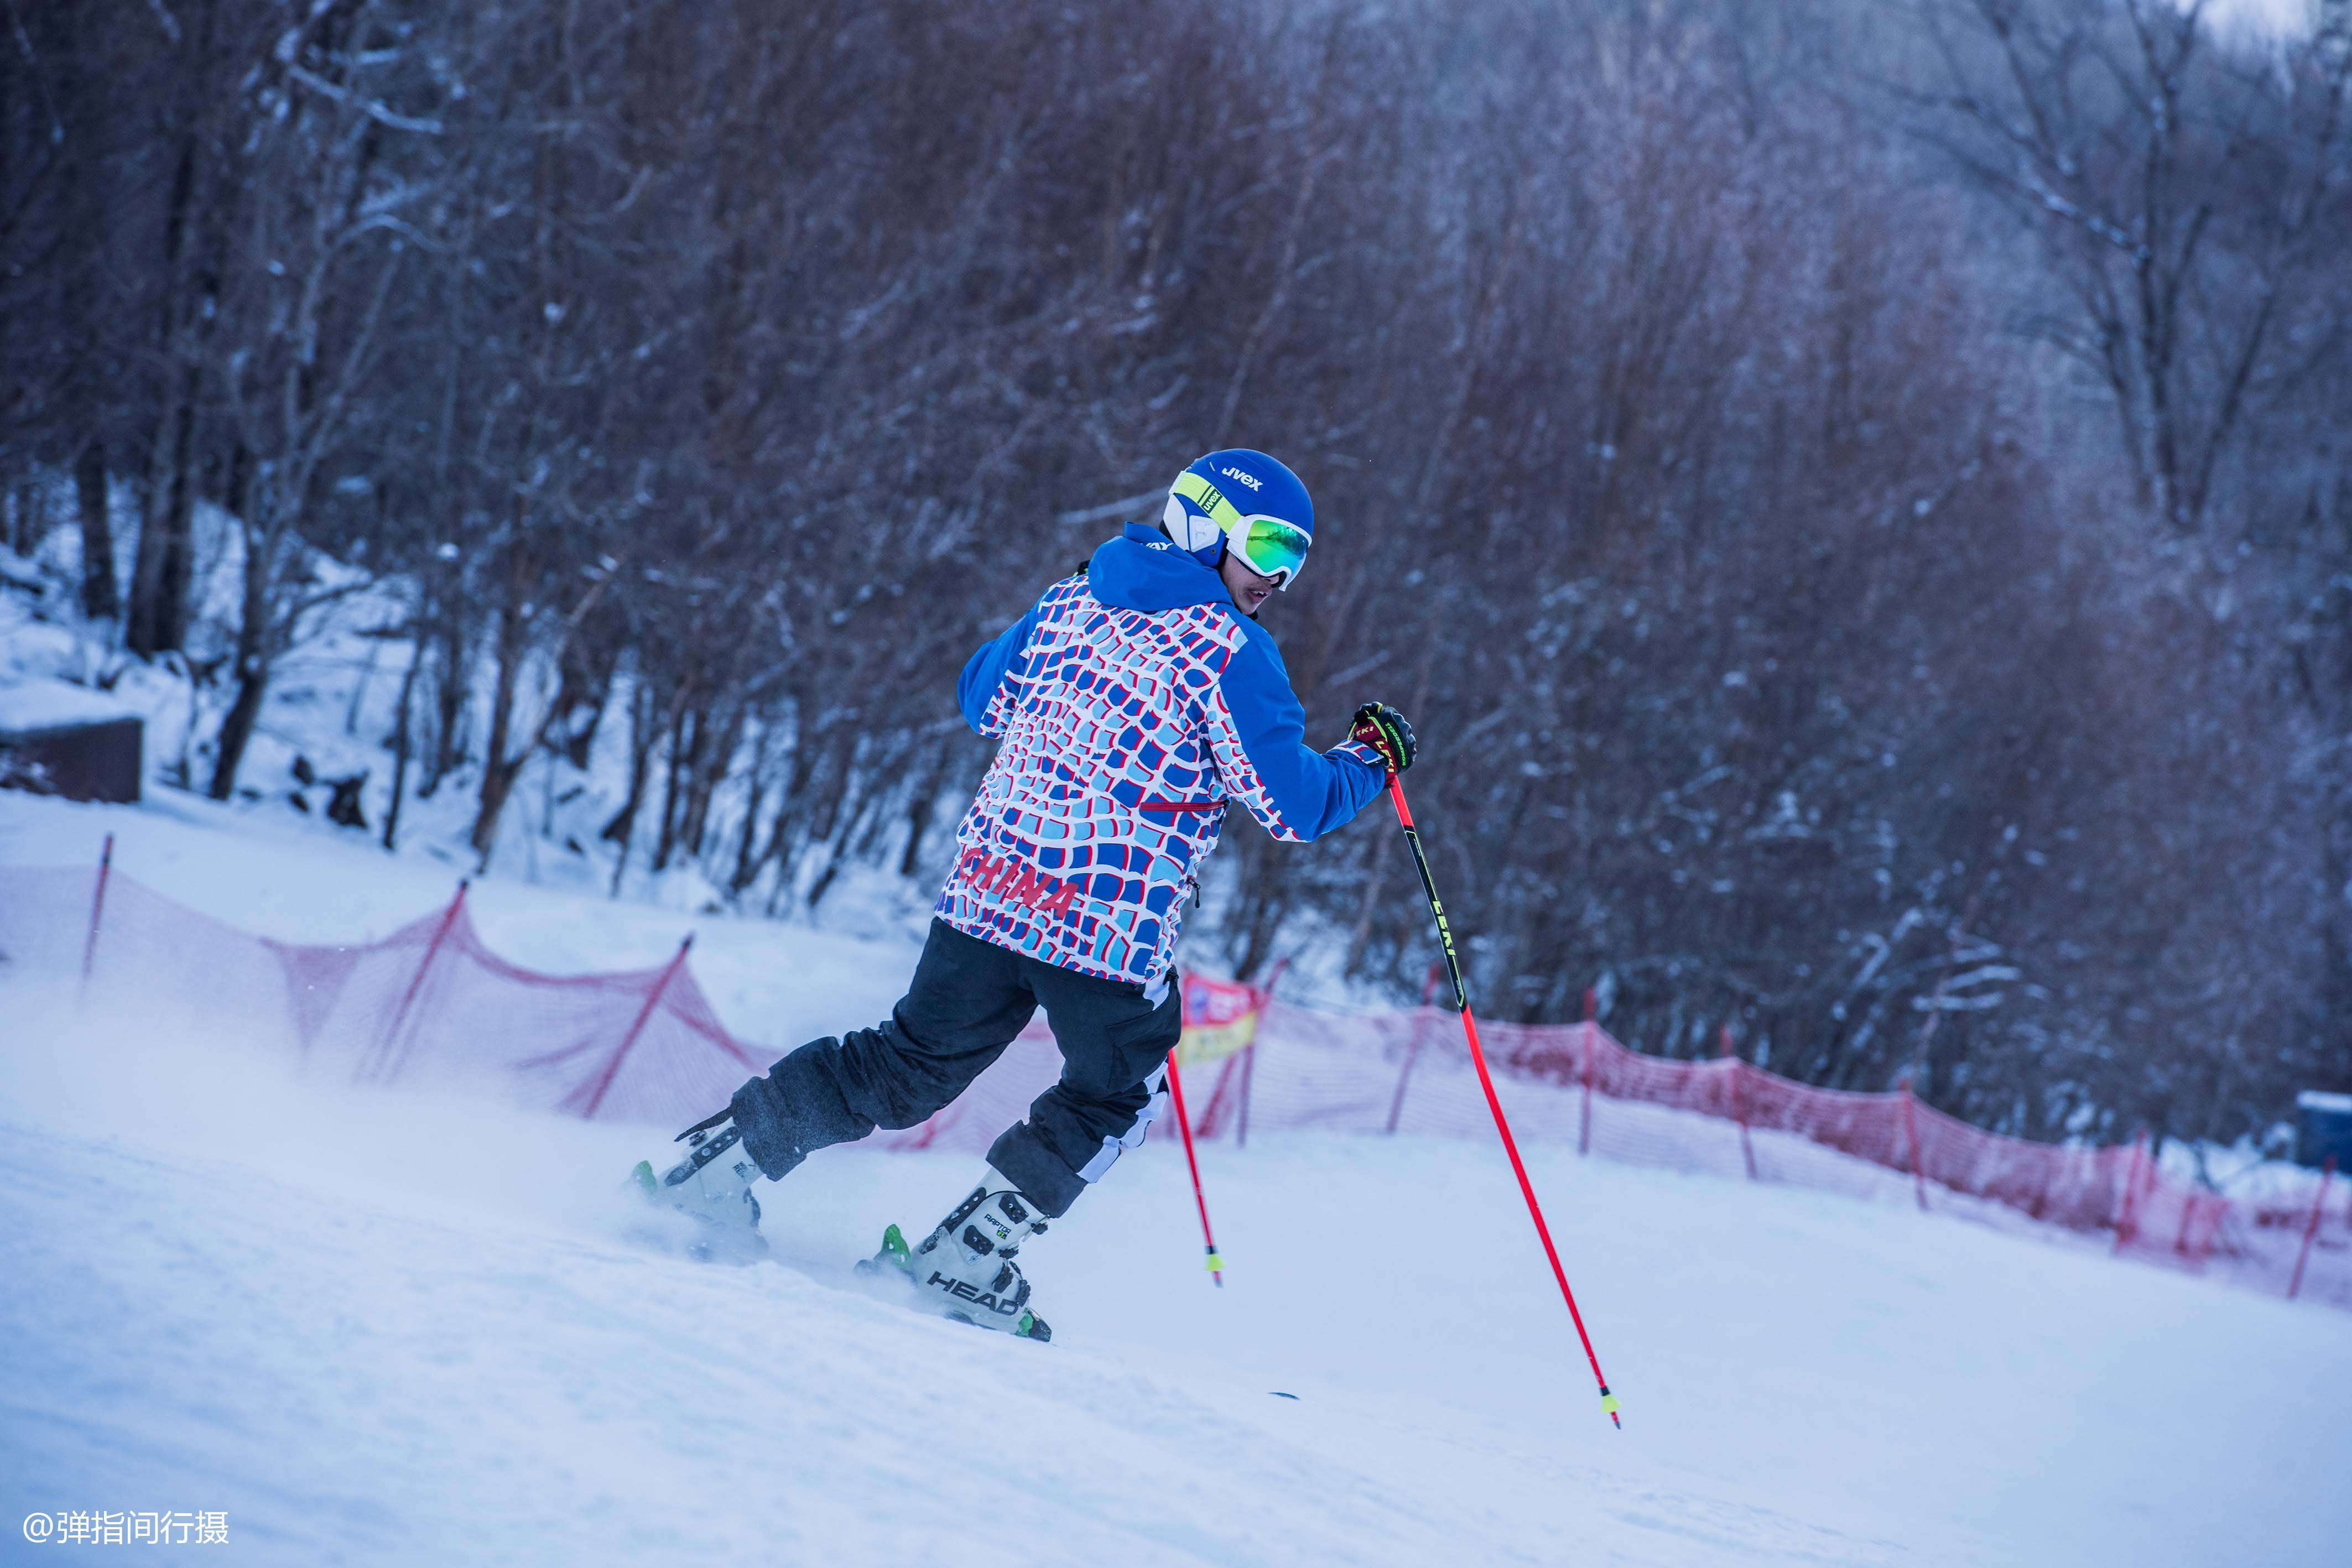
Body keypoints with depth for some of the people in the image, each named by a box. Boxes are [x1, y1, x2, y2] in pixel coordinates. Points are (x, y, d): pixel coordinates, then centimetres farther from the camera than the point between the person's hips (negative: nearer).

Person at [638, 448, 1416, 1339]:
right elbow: (1294, 806, -8)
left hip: (986, 888, 6)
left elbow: (981, 699, 26)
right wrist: (1372, 762, 9)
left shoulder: (1071, 600, 12)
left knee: (908, 1066, 20)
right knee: (1109, 1098, 17)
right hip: (1109, 922, -6)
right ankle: (964, 1265, 10)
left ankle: (711, 1167, 16)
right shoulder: (1231, 650, -8)